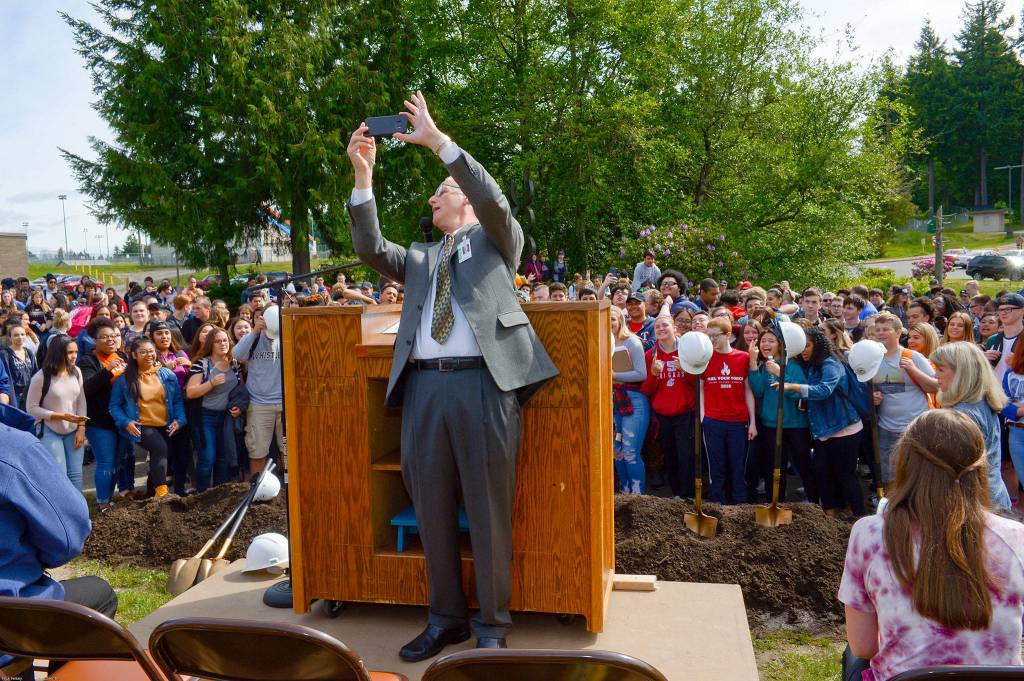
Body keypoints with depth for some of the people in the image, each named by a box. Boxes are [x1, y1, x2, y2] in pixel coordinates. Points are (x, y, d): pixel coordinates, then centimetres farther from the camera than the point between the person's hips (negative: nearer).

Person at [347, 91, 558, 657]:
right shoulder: (422, 257, 25)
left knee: (488, 509, 0)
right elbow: (370, 249, 9)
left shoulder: (498, 240, 14)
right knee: (431, 510, 8)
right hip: (423, 384, 5)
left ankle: (493, 625, 13)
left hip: (483, 382, -5)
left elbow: (494, 199, -6)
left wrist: (439, 141, -7)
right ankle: (445, 618, 22)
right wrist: (362, 174, 1)